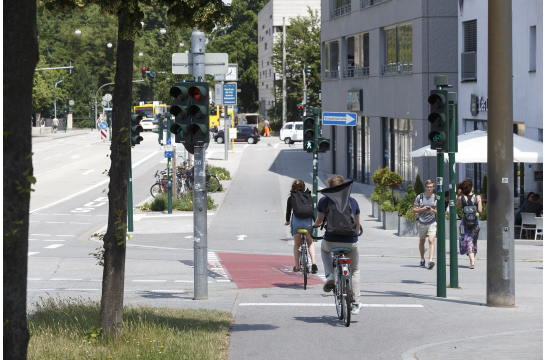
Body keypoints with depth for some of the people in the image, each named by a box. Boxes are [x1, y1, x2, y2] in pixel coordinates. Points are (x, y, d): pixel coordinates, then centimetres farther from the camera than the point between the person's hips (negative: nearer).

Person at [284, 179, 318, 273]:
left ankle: (297, 266, 11)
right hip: (308, 221, 1)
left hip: (296, 221, -1)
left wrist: (287, 221, 31)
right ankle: (313, 262, 0)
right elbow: (313, 210, 13)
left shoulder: (291, 198, 9)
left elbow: (288, 211, 13)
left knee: (296, 244, 17)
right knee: (310, 242, 20)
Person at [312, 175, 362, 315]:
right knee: (354, 271, 22)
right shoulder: (353, 201, 7)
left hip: (331, 241, -1)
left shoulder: (323, 201, 2)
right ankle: (355, 305, 16)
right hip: (350, 242, 1)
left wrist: (315, 225, 41)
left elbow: (319, 220, 17)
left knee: (324, 248, 37)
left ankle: (330, 275, 16)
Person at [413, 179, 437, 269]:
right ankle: (422, 260, 32)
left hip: (432, 223, -2)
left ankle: (431, 260, -27)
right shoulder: (420, 197, 1)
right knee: (422, 241, 15)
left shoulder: (436, 198, 3)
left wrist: (433, 210, -14)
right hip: (422, 222, 2)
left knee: (431, 240, -18)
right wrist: (422, 209, -14)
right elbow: (414, 210, 4)